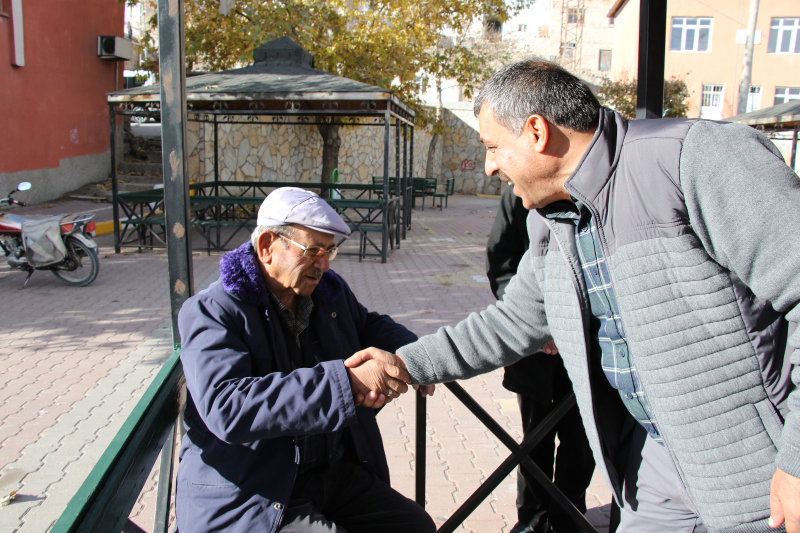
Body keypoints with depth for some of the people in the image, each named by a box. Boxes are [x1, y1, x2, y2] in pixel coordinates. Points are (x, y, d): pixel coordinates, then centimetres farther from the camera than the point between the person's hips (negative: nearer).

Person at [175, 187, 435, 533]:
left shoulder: (331, 291, 7)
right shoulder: (210, 312, -14)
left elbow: (370, 326, 25)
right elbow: (225, 407, -29)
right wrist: (347, 381, -33)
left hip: (338, 474, 7)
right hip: (250, 501, -7)